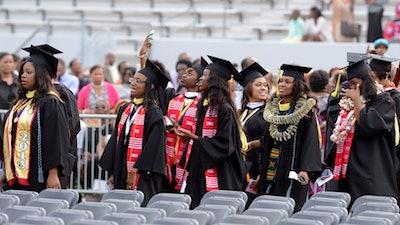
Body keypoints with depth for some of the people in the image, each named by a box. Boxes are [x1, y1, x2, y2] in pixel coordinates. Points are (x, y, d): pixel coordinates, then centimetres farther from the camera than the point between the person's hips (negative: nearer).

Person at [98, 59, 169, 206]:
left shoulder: (153, 112, -7)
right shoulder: (125, 109, 14)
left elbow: (153, 145, -14)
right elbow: (116, 141, 16)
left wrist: (135, 171, -19)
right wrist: (113, 173, 11)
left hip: (142, 177, -7)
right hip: (121, 173, 7)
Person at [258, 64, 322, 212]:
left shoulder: (305, 109, -6)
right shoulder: (273, 106, 13)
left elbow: (310, 140, -12)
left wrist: (305, 169, -23)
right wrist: (261, 171, 17)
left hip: (291, 171, -6)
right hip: (271, 170, 6)